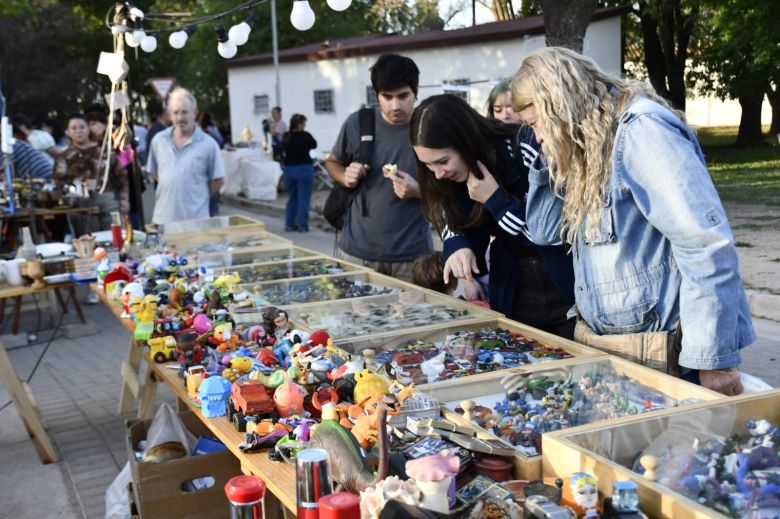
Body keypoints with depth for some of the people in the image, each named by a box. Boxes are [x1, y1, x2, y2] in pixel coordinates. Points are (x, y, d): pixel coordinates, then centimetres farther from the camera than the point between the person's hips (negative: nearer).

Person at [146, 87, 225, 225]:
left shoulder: (208, 144, -6)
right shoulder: (158, 140, 6)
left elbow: (218, 180, 0)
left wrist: (200, 195, 4)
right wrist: (171, 190, 12)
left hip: (195, 219, -3)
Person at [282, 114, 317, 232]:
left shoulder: (286, 137, 0)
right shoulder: (305, 135, -12)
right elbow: (314, 145, 6)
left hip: (289, 169, 5)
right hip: (304, 169, -5)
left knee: (292, 197, 16)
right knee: (304, 198, 1)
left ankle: (289, 224, 17)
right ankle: (302, 225, 0)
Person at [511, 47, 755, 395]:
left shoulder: (638, 129, -17)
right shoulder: (588, 146, 12)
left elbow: (704, 244, -23)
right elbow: (544, 230, 15)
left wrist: (714, 359, -22)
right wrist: (549, 157, 5)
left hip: (656, 350, -9)